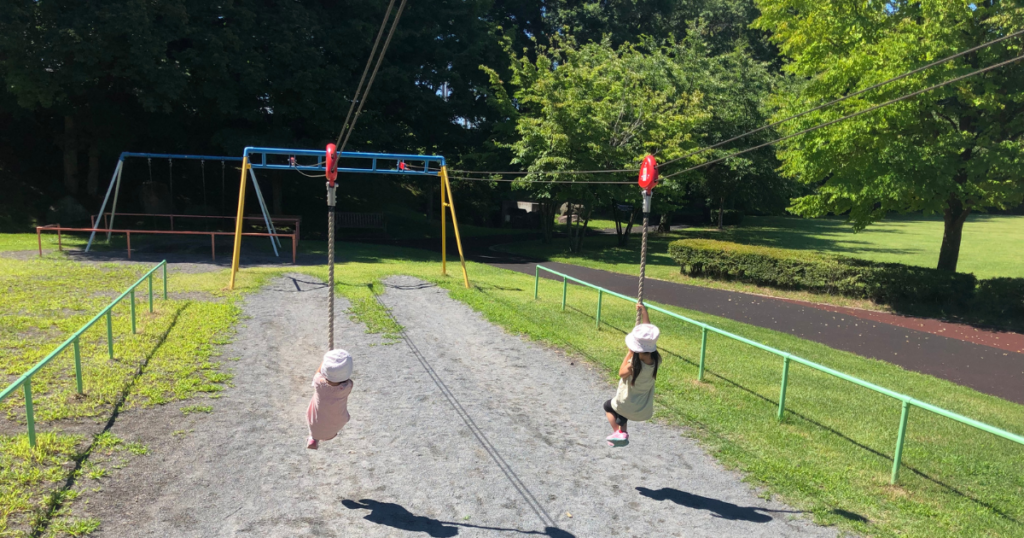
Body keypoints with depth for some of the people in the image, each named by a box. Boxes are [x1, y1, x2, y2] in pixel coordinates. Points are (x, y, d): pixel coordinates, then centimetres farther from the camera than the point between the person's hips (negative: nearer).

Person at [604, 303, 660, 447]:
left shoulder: (633, 365, -34)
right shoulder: (656, 360, -19)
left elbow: (621, 373, -10)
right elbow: (649, 332, -9)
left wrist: (629, 354, -8)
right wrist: (644, 312, -2)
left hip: (626, 406, -5)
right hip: (645, 409, 5)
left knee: (608, 406, 28)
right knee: (621, 414, 36)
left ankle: (618, 432, 18)